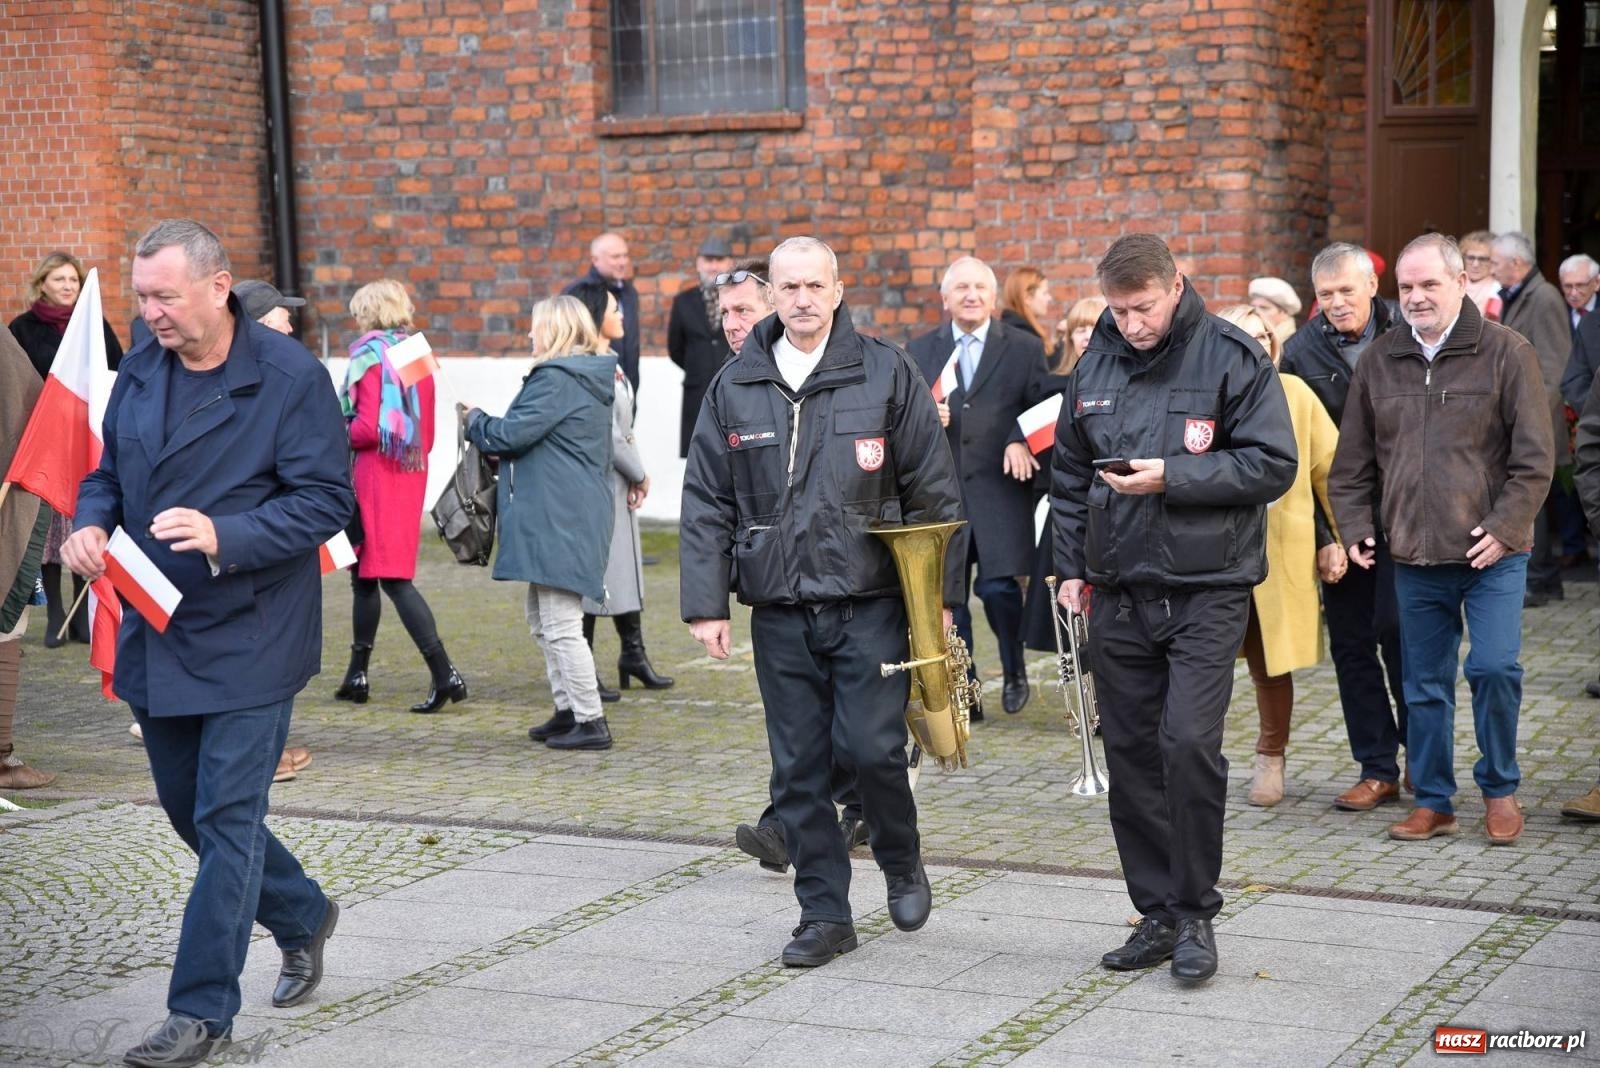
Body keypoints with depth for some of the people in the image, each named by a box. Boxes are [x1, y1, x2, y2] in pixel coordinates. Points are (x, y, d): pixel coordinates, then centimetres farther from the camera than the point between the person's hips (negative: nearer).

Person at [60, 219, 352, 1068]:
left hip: (248, 637, -7)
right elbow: (107, 470, 16)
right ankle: (303, 917, 40)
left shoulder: (290, 376, -12)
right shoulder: (140, 370, 7)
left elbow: (325, 500, -14)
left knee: (226, 817, -5)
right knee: (187, 807, 16)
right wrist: (89, 523, -6)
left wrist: (226, 537, -27)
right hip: (155, 636, 7)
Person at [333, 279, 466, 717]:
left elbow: (368, 429, -18)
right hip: (411, 474, 8)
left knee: (393, 578, -8)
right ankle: (357, 674, 21)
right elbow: (426, 430, 14)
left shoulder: (369, 357, -11)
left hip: (377, 477, -8)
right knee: (365, 574, 16)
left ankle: (443, 673, -16)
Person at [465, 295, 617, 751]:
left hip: (558, 520, -11)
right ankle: (568, 709, 25)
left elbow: (512, 433, -18)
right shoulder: (591, 380, 16)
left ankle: (590, 721, -4)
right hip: (561, 518, 11)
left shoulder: (556, 380, -16)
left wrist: (474, 421, 1)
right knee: (542, 619, 19)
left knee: (561, 626, -7)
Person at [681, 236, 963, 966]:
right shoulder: (736, 386, 6)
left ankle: (903, 864, 19)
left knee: (871, 747, -10)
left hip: (869, 603, -3)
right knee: (798, 769, 5)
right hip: (778, 611, 3)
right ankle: (825, 914, 17)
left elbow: (934, 490, 2)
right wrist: (706, 603, 1)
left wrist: (938, 595, -1)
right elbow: (706, 504, 8)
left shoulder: (886, 374, 0)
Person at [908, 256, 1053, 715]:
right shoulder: (919, 351, 11)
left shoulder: (1025, 348, 7)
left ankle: (1014, 672, 18)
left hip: (1000, 490, -2)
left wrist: (1021, 441, -15)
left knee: (998, 587, -8)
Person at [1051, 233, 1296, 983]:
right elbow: (1069, 472, 20)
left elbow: (1273, 464, -10)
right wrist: (1070, 565, 12)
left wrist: (1172, 477, -18)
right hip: (1118, 594, 5)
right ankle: (1157, 914, 19)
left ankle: (1195, 914, 1)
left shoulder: (1232, 358, -6)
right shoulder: (1094, 366, 10)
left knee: (1189, 743, -15)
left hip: (1206, 590, -5)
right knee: (1131, 754, 7)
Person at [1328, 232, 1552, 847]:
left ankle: (1499, 789, 9)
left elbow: (1534, 456, -5)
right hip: (1414, 556, 4)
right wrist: (1354, 528, 5)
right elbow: (1353, 461, 14)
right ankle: (1433, 802, 20)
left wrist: (1505, 526, -12)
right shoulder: (1380, 362, 9)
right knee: (1425, 684, 9)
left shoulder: (1506, 352, -3)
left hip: (1491, 551, -4)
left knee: (1495, 667, -11)